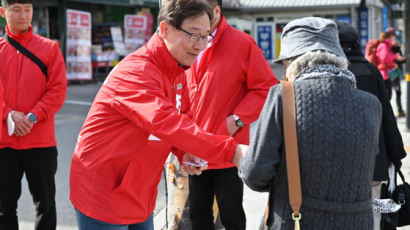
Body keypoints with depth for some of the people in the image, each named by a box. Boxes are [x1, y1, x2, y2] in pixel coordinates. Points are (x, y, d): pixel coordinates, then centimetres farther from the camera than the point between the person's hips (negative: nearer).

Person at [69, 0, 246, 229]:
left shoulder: (174, 72, 5)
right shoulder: (136, 72, -24)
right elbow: (166, 123, -37)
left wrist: (183, 153, -6)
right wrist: (230, 150, -42)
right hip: (103, 194, -8)